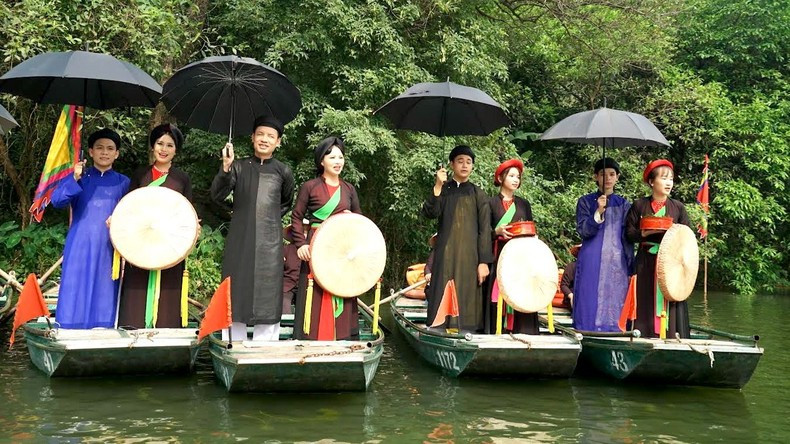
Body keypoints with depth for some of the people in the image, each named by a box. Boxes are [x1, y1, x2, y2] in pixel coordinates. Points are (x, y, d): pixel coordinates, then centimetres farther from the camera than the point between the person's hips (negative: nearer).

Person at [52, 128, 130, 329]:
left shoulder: (123, 183, 9)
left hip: (109, 249, 1)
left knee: (104, 299, 1)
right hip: (80, 247, -1)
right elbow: (57, 201, -10)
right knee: (76, 297, -2)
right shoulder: (77, 176, 6)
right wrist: (75, 179, -23)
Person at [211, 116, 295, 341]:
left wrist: (273, 218, 11)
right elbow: (217, 195, -9)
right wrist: (225, 167, -22)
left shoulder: (282, 171, 7)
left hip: (269, 242, 0)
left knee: (267, 298, -1)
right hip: (239, 241, 0)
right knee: (236, 295, 2)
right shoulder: (238, 166, 4)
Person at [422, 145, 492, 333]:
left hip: (469, 255, 0)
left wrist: (484, 261, -6)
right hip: (445, 254, 1)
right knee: (443, 299, -5)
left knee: (467, 299, -5)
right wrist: (438, 187, -14)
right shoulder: (443, 190, 12)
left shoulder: (478, 195, 9)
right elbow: (429, 213, -6)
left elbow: (485, 230, 3)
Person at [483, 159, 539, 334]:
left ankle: (521, 332, -3)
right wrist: (497, 231, -16)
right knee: (498, 296, -9)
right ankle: (497, 332, -6)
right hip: (499, 257, -3)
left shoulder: (524, 204, 17)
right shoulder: (491, 203, 5)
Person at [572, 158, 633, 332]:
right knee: (590, 307, -4)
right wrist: (599, 212, -18)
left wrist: (630, 267, 4)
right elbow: (583, 231, -5)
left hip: (617, 263, 2)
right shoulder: (585, 202, 6)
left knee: (614, 309, 1)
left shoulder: (624, 205, 11)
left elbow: (628, 238, 9)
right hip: (592, 263, -2)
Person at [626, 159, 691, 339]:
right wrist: (645, 233, -16)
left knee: (670, 306, -3)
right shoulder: (639, 205, 4)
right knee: (646, 305, -3)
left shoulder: (678, 207, 8)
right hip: (646, 265, -1)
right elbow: (629, 233, 2)